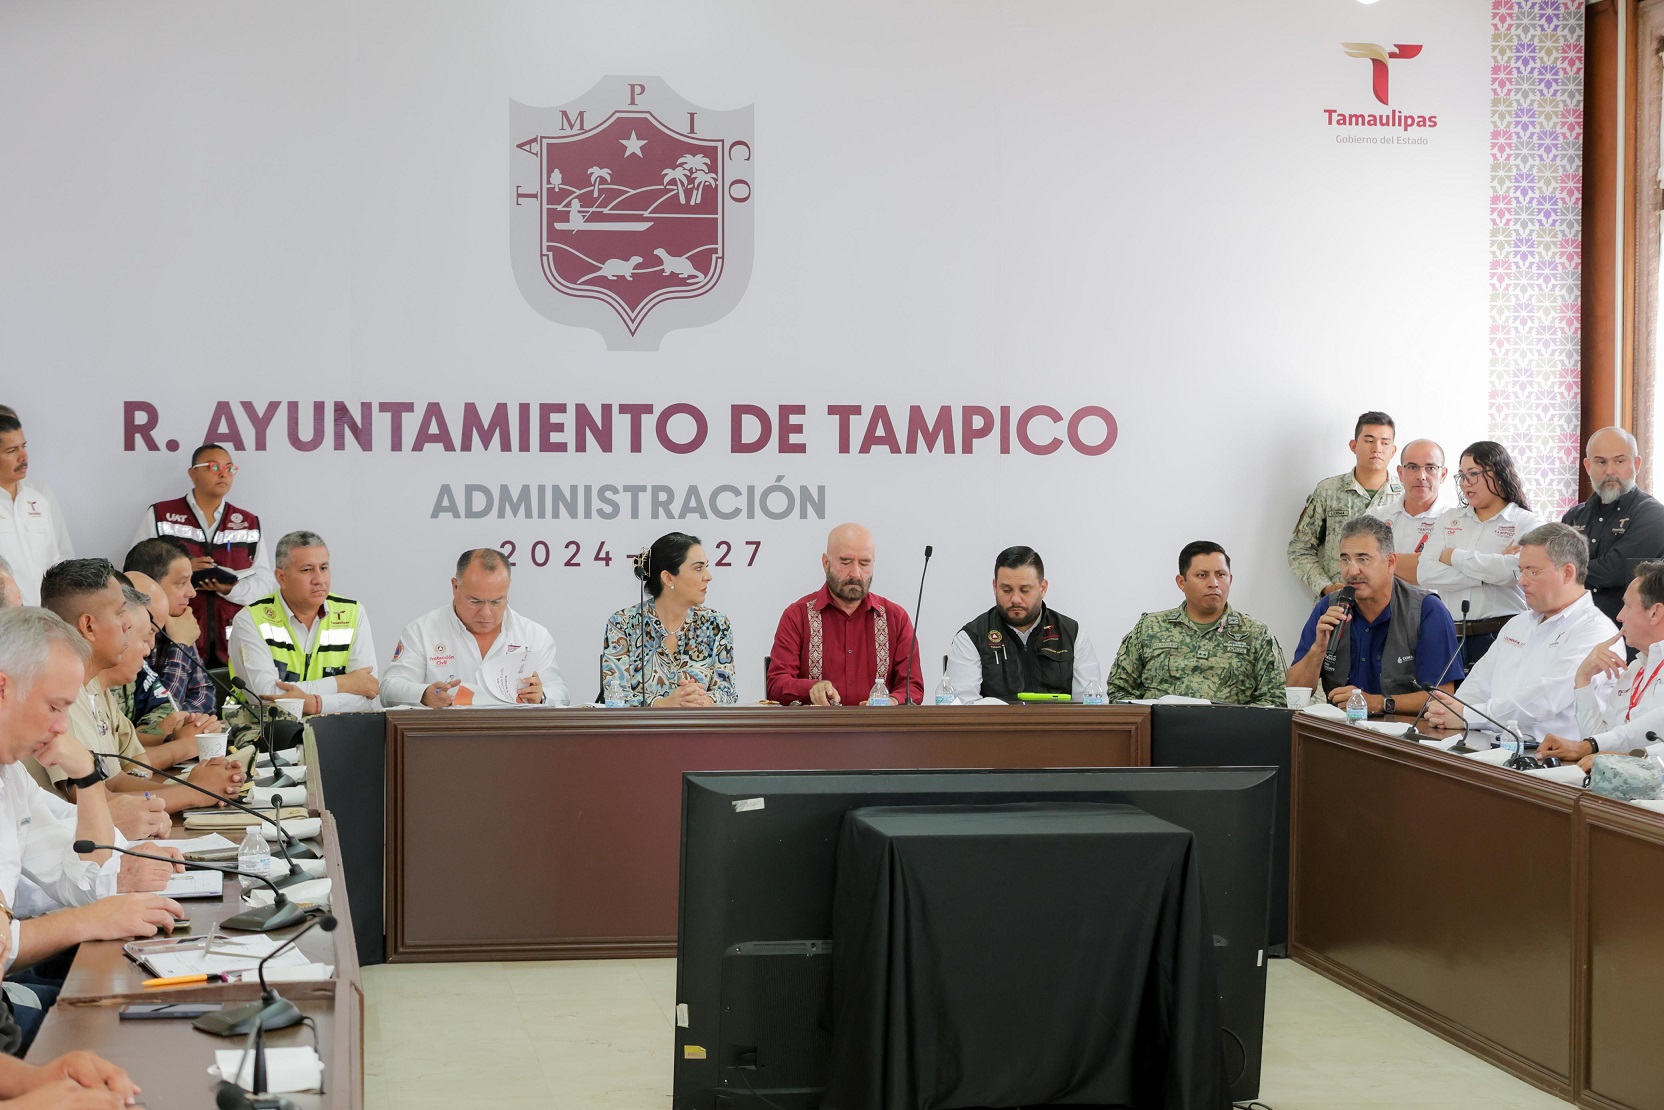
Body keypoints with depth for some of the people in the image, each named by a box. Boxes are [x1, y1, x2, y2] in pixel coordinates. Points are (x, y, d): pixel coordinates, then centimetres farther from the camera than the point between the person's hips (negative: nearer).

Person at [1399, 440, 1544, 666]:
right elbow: (1425, 573, 0)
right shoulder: (1449, 519, 15)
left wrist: (1454, 556, -4)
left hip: (1503, 637, -3)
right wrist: (1487, 574, -9)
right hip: (1449, 636, 3)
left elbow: (1515, 570, -16)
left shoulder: (1527, 522, 4)